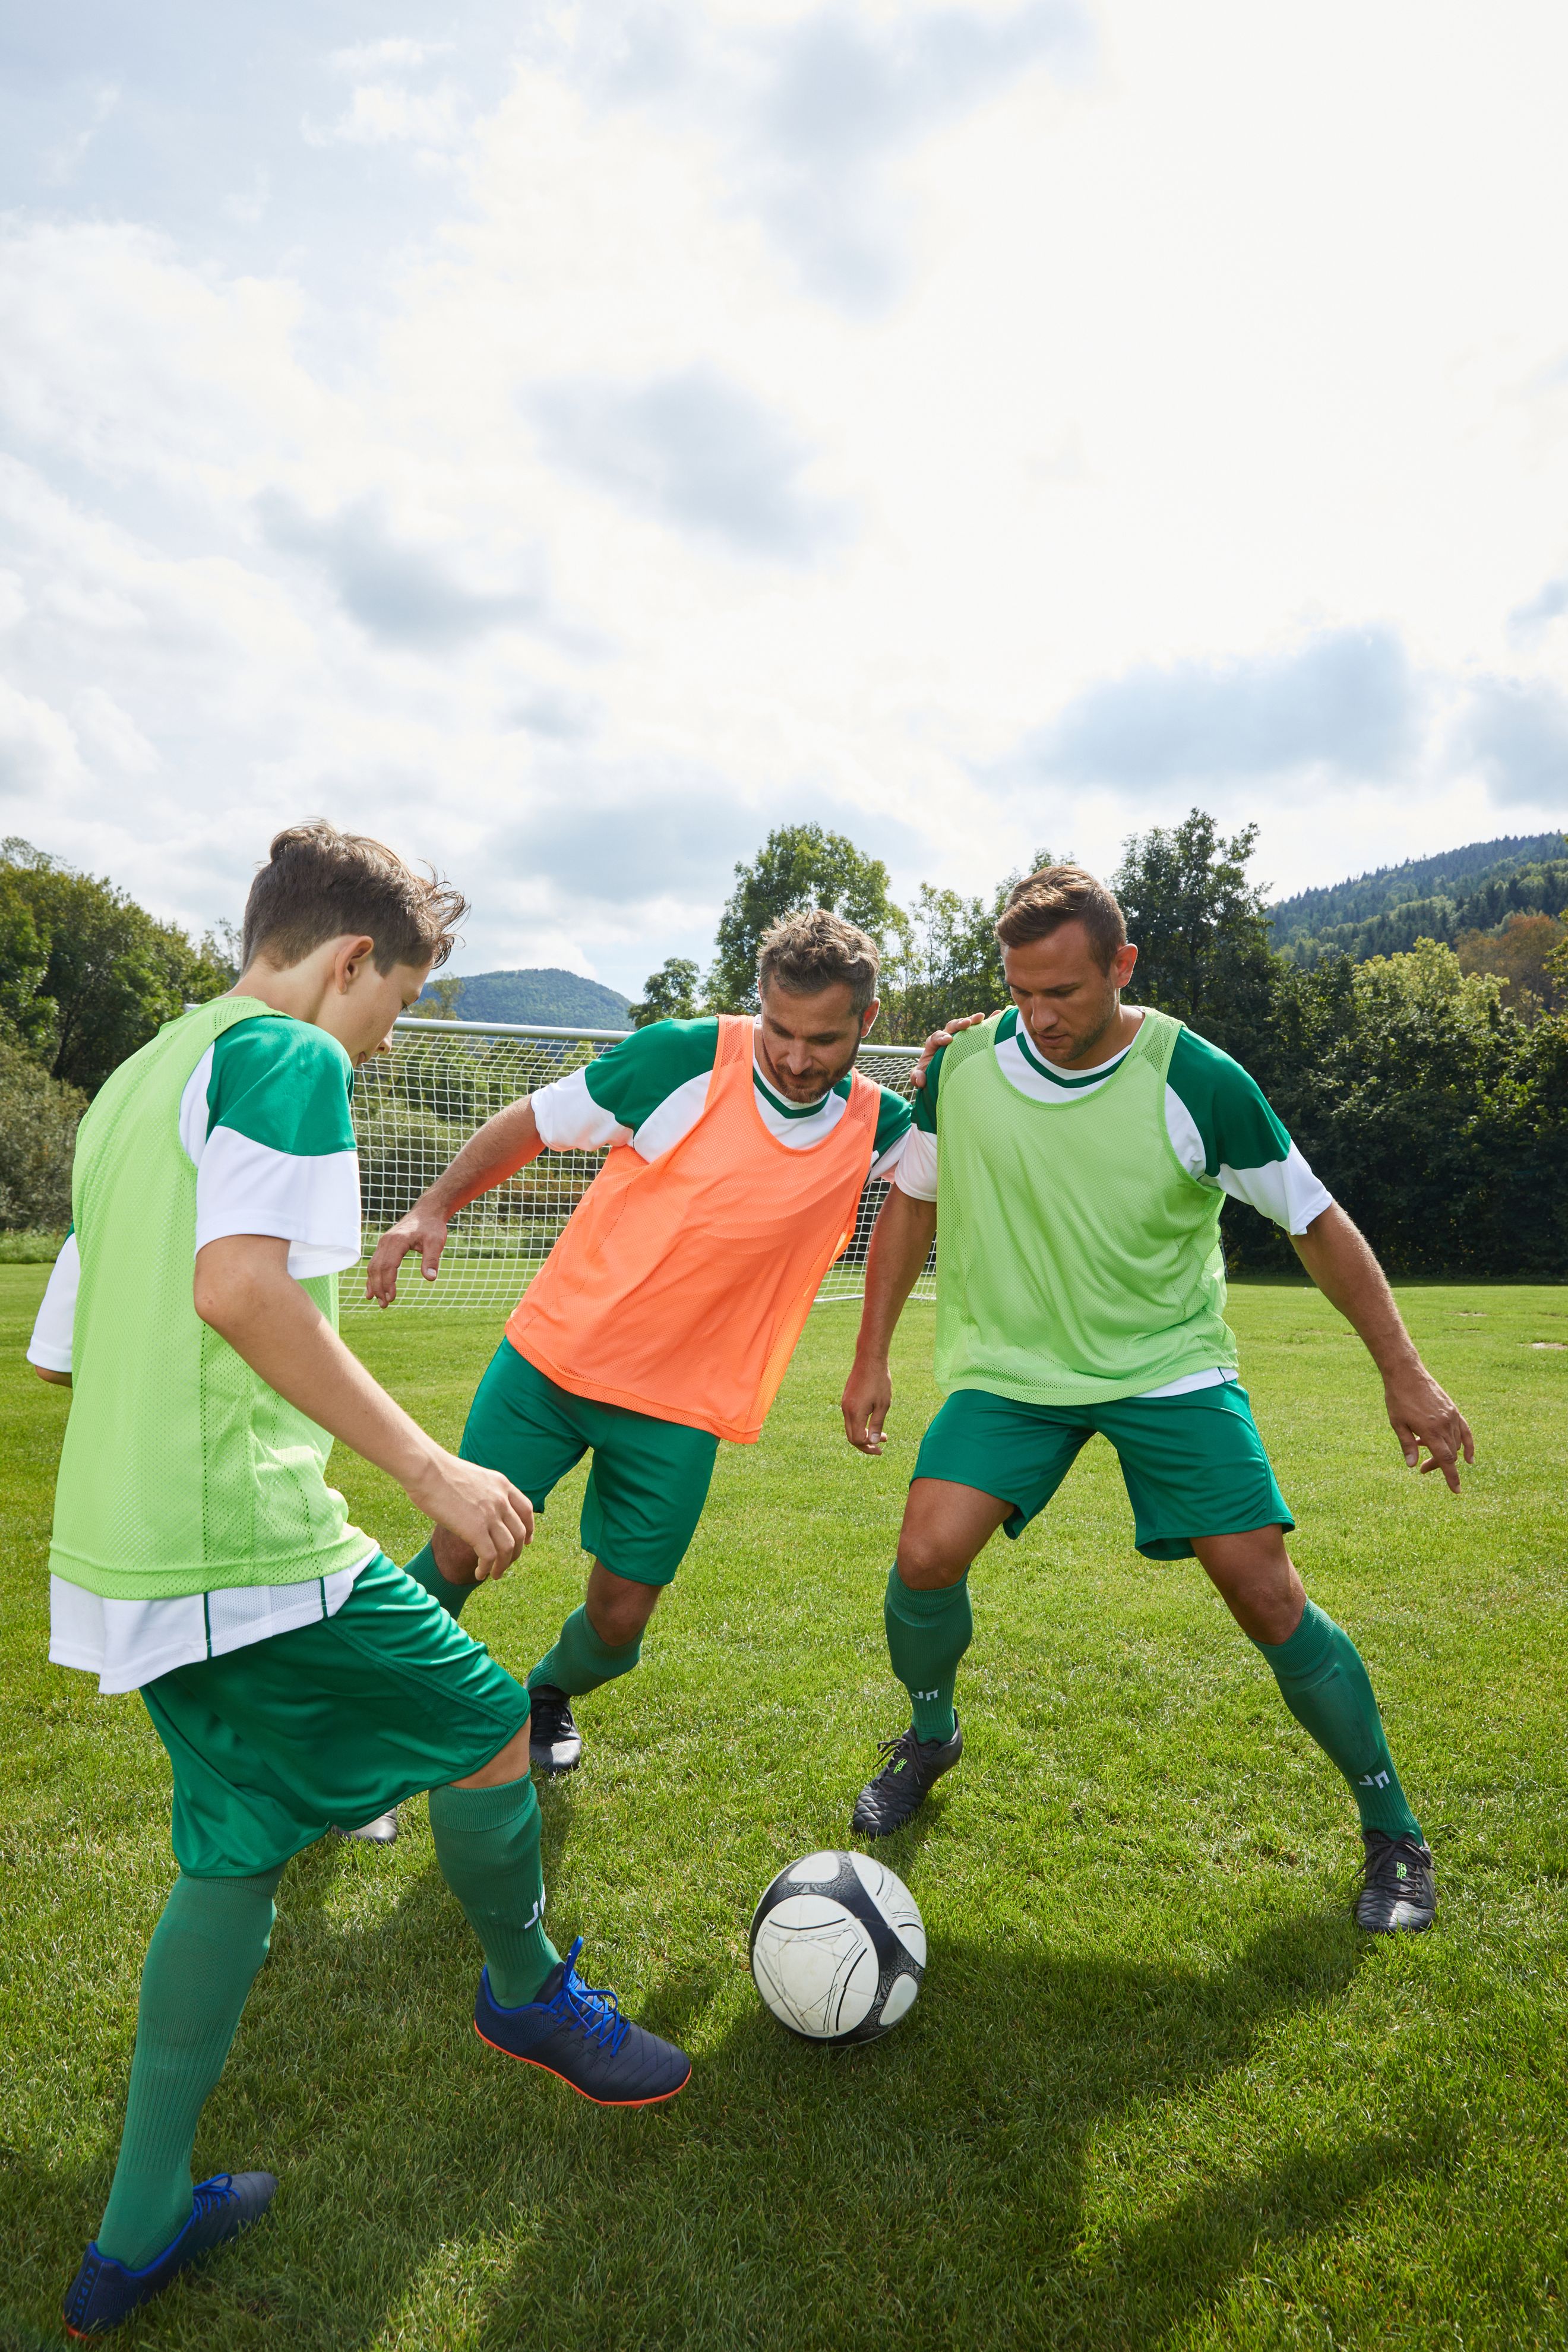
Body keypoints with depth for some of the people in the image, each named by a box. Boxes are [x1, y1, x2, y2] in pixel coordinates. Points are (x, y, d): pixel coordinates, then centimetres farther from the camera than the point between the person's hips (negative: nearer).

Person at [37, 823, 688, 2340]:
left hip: (117, 1551, 10)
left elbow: (61, 1349, 20)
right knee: (489, 1730, 9)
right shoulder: (288, 1055, -9)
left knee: (238, 1847, 20)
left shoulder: (133, 1083, 18)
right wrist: (430, 1468, -23)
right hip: (247, 1547, -10)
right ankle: (528, 1992, 34)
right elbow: (240, 1284, -26)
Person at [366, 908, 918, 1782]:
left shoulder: (873, 1126, -5)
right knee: (463, 1552, 0)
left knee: (618, 1621, 6)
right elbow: (536, 1120, -3)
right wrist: (436, 1206, -8)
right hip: (551, 1359, -2)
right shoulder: (687, 1056, -14)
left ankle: (548, 1695, 43)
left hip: (681, 1410, 2)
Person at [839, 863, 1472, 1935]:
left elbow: (1315, 1219, -5)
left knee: (1269, 1598, -8)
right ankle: (930, 1737, 18)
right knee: (926, 1558, -16)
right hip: (1011, 1365, 2)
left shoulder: (1199, 1083, -16)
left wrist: (1404, 1372, -6)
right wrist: (872, 1359, 4)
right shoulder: (963, 1064, -9)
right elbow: (912, 1204, 5)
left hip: (1170, 1365, -1)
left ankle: (1393, 1833, 18)